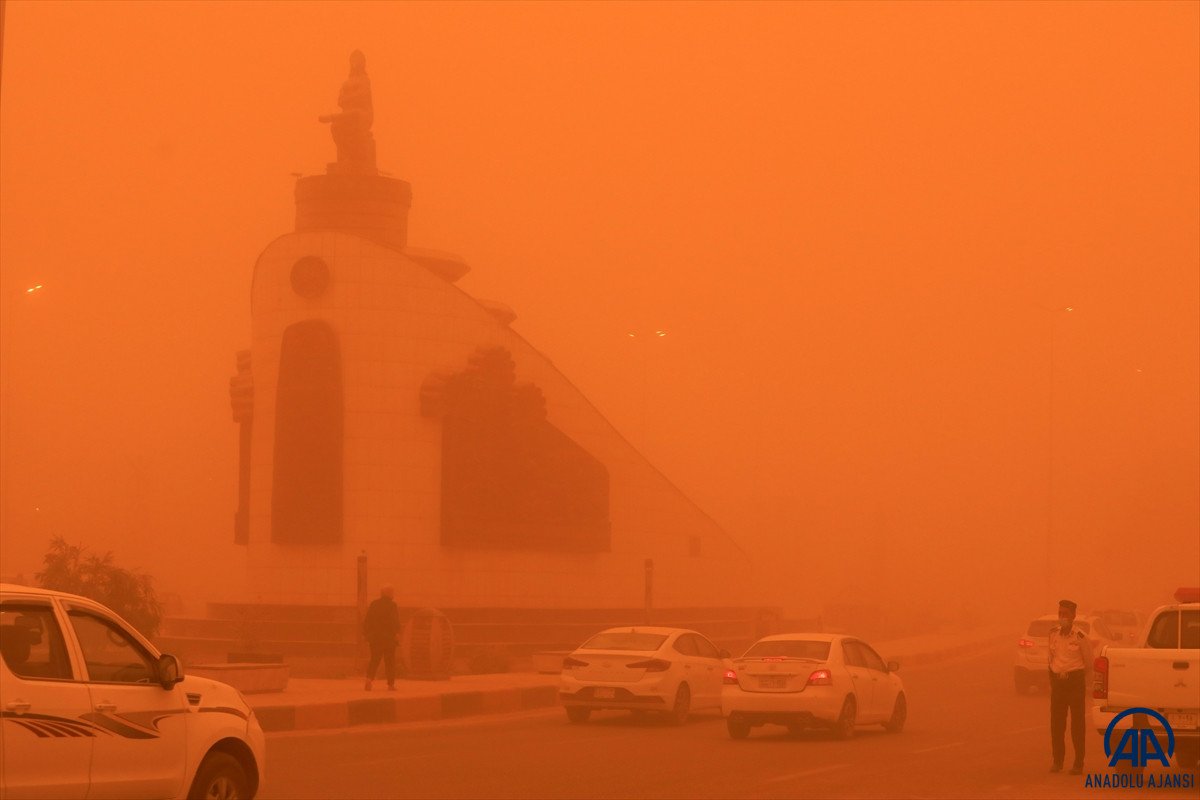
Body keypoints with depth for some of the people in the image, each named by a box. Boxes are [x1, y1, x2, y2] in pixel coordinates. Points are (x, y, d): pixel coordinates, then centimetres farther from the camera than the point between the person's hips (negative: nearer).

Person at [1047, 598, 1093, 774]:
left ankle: (1079, 763, 3)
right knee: (1056, 722, 4)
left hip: (1075, 680, -5)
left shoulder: (1080, 637, -8)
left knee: (1078, 723, -1)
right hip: (1057, 681, 5)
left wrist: (1086, 686, 1)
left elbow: (1089, 663, -1)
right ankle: (1057, 760, 14)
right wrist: (1052, 682, 14)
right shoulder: (1053, 633, 6)